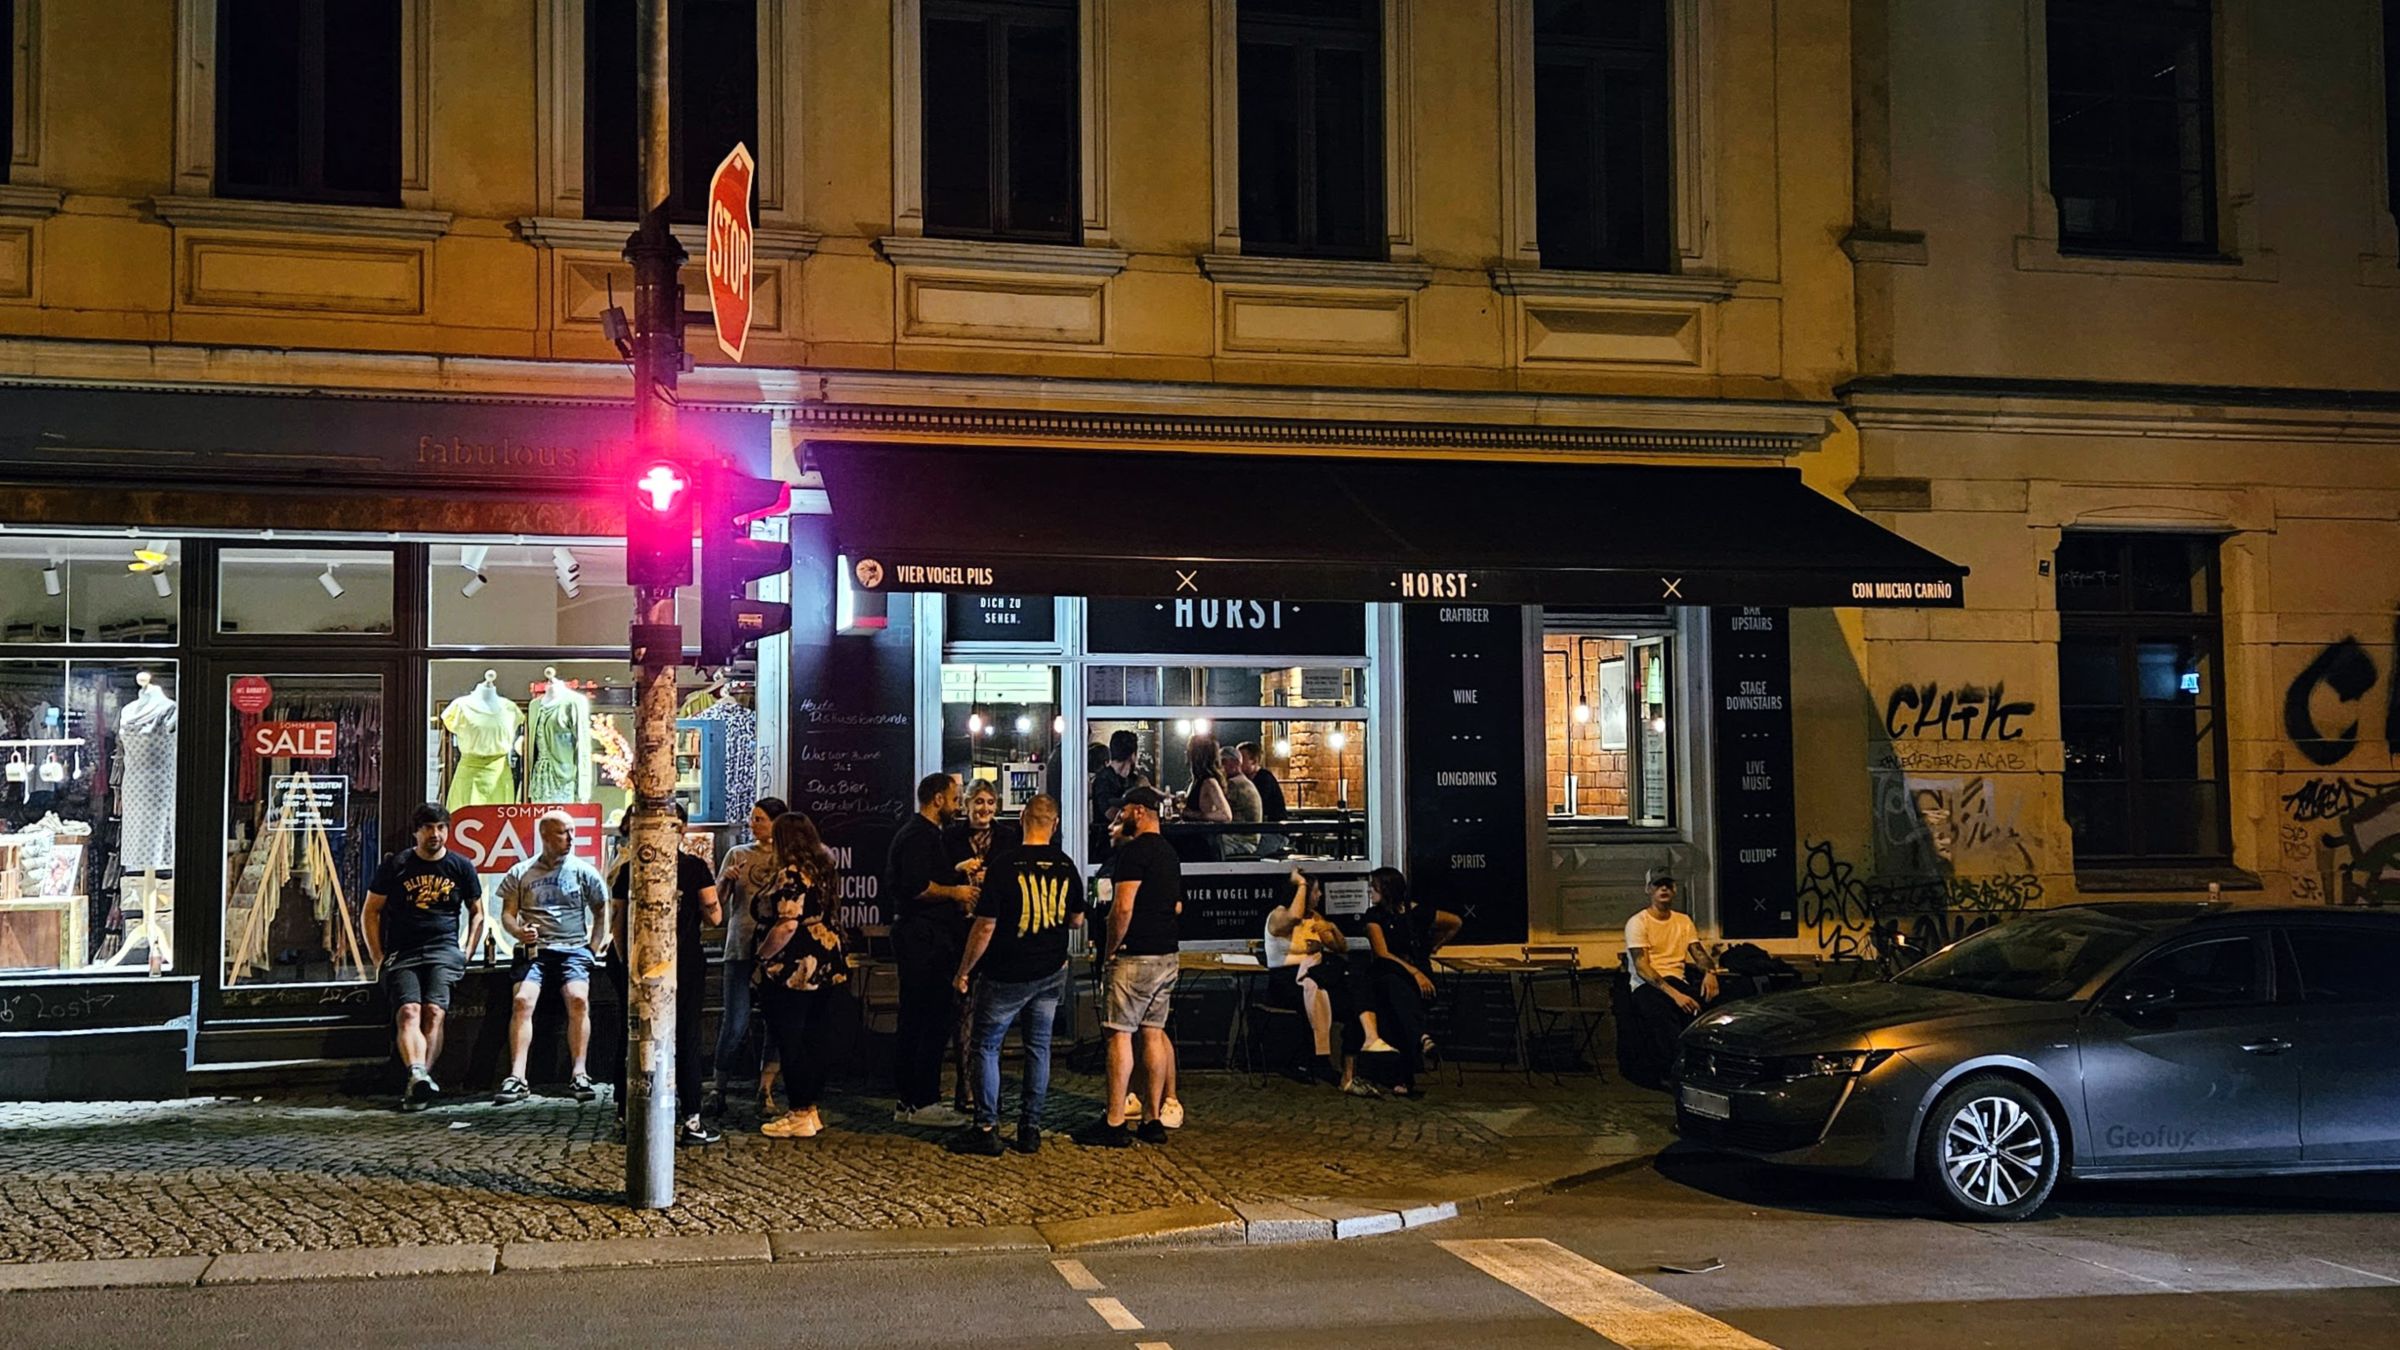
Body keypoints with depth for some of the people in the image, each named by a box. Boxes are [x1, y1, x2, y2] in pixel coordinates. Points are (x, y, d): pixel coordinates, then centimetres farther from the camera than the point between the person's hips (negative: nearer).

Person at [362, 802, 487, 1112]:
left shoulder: (461, 867, 13)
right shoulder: (395, 865, 9)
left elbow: (476, 913, 24)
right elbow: (370, 912, 14)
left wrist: (466, 953, 11)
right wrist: (378, 958, 6)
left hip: (444, 951, 0)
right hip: (402, 954, 0)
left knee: (434, 1011, -23)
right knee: (408, 1011, -25)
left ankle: (416, 1086, -29)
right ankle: (418, 1074, -46)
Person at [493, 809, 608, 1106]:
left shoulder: (583, 871, 12)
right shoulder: (521, 873, 12)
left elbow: (602, 914, 15)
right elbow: (507, 914, 11)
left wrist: (592, 948, 3)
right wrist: (519, 932, -11)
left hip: (573, 949, 0)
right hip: (534, 949, 0)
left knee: (579, 1000, -27)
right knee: (522, 1001, -25)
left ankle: (580, 1074, -28)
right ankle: (517, 1078, -30)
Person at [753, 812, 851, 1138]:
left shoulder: (791, 876, -17)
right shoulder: (822, 871, 11)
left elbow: (787, 926, -24)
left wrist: (761, 958, -15)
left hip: (791, 972, -9)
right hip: (823, 969, 9)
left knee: (790, 1042, -2)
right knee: (812, 1040, 13)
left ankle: (800, 1115, 1)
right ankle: (811, 1109, 20)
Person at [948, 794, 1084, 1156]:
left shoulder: (1005, 864, -15)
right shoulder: (1066, 866, -1)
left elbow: (985, 927, -15)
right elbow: (1077, 920, 11)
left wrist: (963, 971, -5)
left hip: (1007, 976, -4)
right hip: (1051, 973, 4)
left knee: (987, 1046, 6)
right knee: (1038, 1047, 11)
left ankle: (986, 1129, 5)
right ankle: (1030, 1128, 14)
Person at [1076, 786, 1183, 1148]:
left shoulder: (1134, 851, -14)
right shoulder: (1169, 853, 15)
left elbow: (1123, 907, -20)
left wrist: (1109, 950, -11)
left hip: (1135, 956, -9)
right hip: (1166, 955, 9)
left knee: (1120, 1035, -6)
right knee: (1153, 1033, 10)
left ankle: (1114, 1123, -6)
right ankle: (1152, 1120, 12)